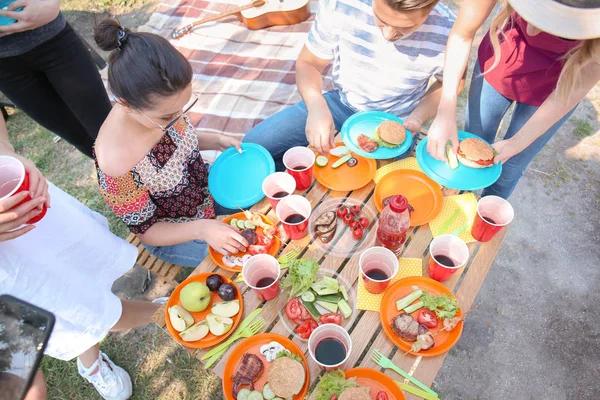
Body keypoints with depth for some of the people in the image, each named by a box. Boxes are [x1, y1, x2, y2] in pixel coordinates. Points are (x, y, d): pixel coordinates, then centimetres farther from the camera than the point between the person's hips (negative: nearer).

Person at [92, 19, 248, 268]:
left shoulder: (159, 106, -22)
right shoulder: (115, 164, -38)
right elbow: (146, 230, -21)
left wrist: (216, 141, -15)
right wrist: (201, 229, -36)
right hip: (175, 236, -5)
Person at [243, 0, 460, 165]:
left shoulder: (447, 33, -23)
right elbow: (308, 63, -9)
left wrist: (418, 117, -19)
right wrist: (316, 105, -29)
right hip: (341, 103, 2)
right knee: (255, 144, -8)